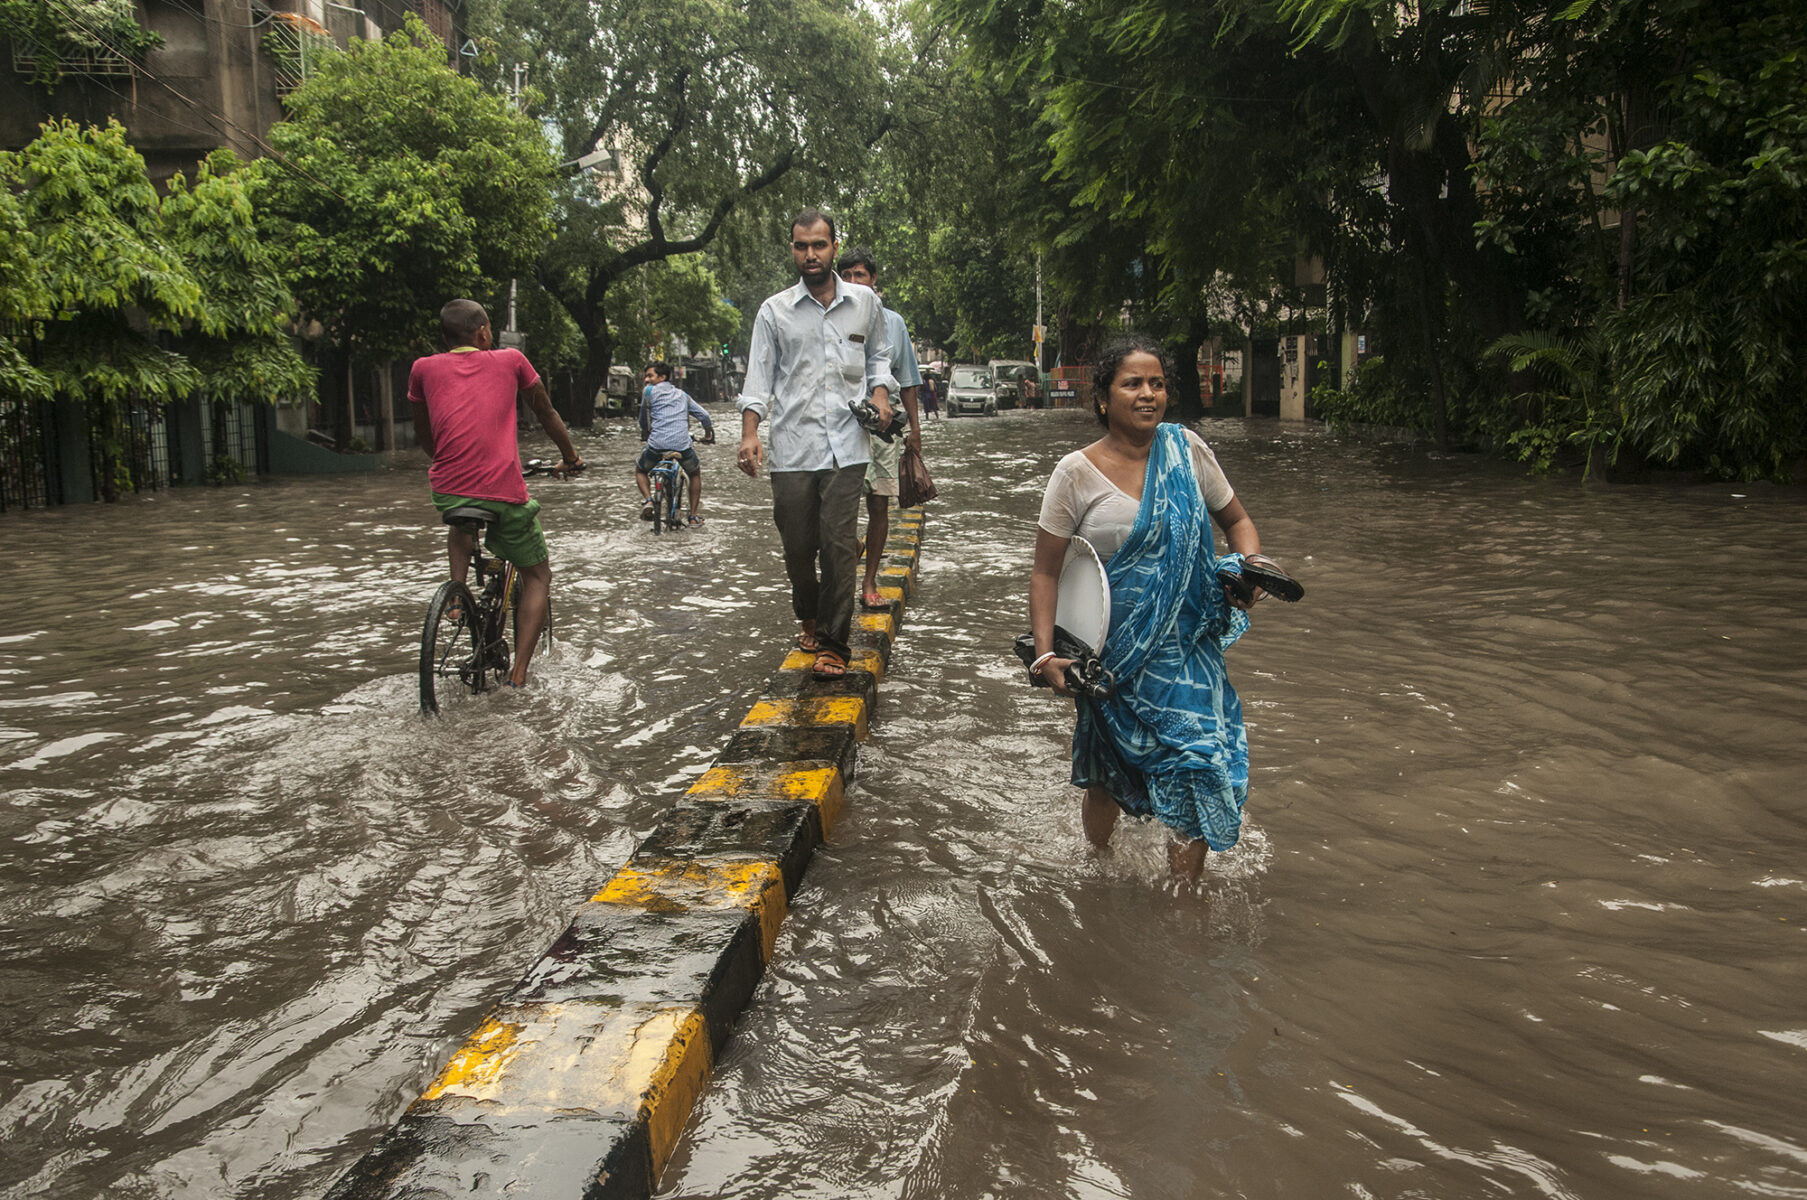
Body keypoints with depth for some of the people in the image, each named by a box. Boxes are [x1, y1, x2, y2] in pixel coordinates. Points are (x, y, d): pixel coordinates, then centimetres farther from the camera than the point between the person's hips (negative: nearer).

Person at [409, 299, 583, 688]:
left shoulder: (424, 368, 12)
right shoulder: (510, 361, 9)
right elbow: (547, 415, 22)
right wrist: (570, 458, 38)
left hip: (447, 490, 3)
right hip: (504, 492, -2)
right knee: (537, 575, 17)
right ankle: (519, 671, 6)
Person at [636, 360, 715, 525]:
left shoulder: (649, 390, 8)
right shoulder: (682, 394, 19)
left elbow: (643, 417, 17)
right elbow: (704, 415, 17)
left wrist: (645, 433, 38)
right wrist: (708, 435, 35)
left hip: (657, 445, -2)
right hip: (682, 446, 2)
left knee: (640, 470, 26)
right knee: (695, 473, 28)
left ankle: (647, 499, -1)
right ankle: (693, 515, 22)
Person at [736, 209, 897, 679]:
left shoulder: (865, 303, 9)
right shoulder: (774, 310, 6)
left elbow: (878, 355, 24)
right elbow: (758, 376, 5)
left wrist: (880, 391, 3)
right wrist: (749, 433, -8)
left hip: (846, 444, 0)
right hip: (792, 446, 0)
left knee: (839, 544, -8)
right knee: (797, 545, 6)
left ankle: (833, 642, 1)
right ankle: (810, 618, 33)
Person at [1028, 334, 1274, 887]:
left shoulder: (1186, 448, 1)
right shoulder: (1076, 473, -6)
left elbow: (1236, 520, 13)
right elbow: (1047, 572, -3)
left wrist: (1249, 567, -7)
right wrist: (1045, 654, -13)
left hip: (1186, 649, 2)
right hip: (1115, 651, -2)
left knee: (1199, 769, -7)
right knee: (1109, 778, 12)